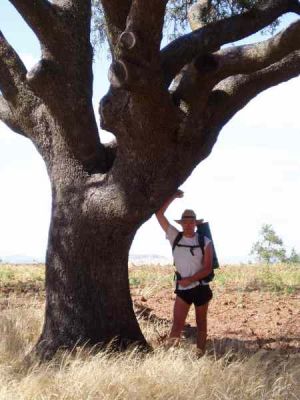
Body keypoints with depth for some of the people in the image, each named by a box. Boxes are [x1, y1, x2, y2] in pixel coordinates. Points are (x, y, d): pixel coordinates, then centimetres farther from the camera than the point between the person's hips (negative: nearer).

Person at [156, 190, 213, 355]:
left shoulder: (205, 242, -4)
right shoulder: (175, 237, 1)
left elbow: (207, 268, -9)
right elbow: (159, 214, 0)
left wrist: (190, 279, -20)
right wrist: (173, 197, -2)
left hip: (201, 287, -1)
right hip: (182, 289, 1)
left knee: (201, 324, 10)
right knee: (177, 325, -10)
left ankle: (200, 356, 16)